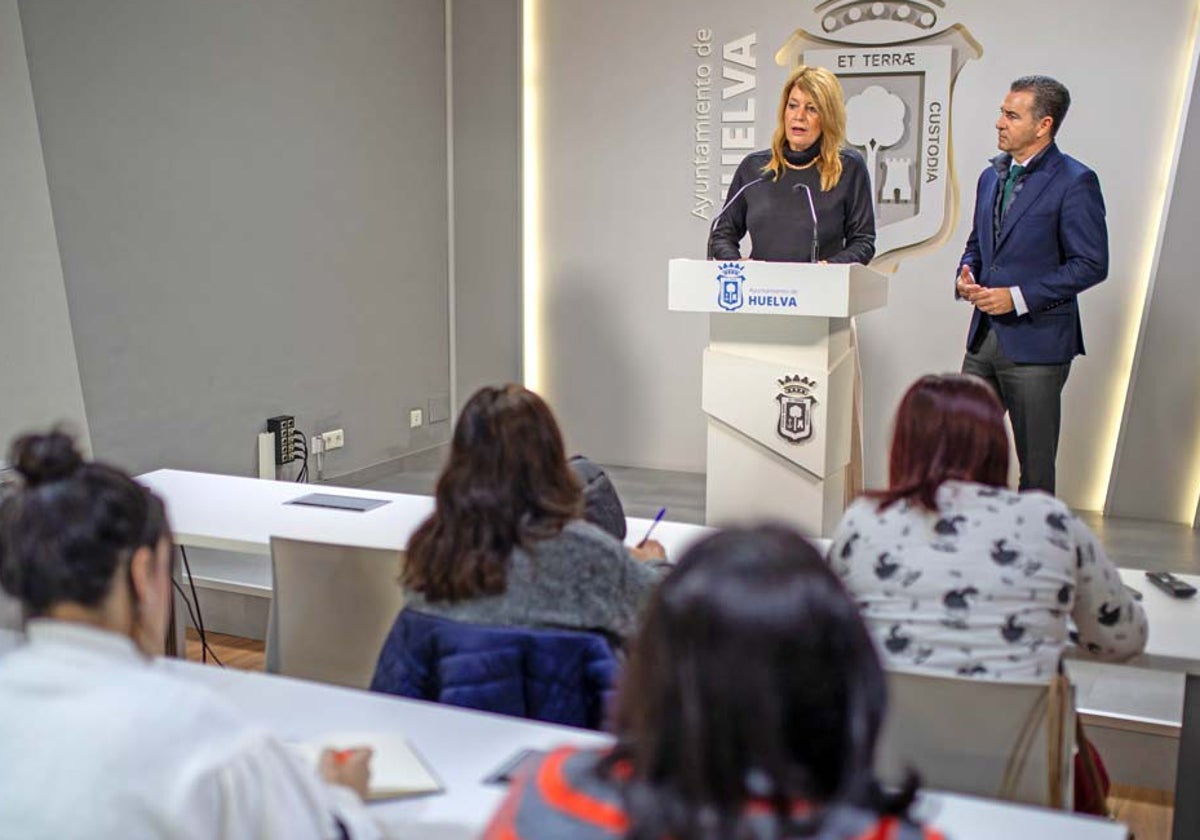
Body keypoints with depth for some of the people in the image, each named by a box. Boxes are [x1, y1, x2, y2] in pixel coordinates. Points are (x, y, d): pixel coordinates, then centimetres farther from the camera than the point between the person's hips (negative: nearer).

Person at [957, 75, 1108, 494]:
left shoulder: (1074, 182, -10)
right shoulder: (992, 176, 13)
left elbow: (1091, 264, -13)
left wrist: (1019, 297, -18)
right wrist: (967, 274, 1)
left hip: (1037, 342, -7)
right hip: (984, 335, 7)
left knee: (1035, 461, 4)